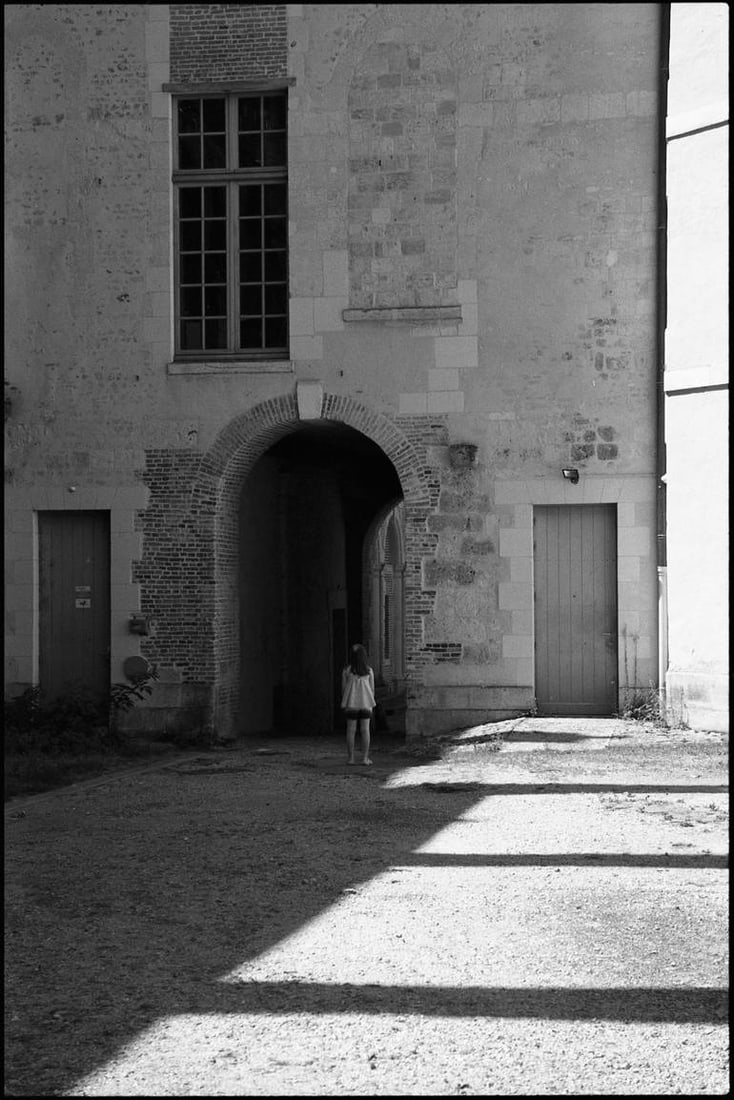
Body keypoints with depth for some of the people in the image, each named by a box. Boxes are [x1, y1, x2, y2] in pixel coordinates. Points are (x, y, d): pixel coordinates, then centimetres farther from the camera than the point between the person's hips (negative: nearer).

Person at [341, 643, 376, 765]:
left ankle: (350, 758, 3)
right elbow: (372, 689, 2)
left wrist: (344, 703, 13)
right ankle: (365, 758, 1)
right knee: (365, 730, 3)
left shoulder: (347, 670, -7)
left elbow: (343, 688, -1)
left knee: (351, 730, 3)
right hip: (365, 703, 1)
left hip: (351, 704, -1)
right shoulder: (368, 671, -3)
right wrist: (371, 704, 15)